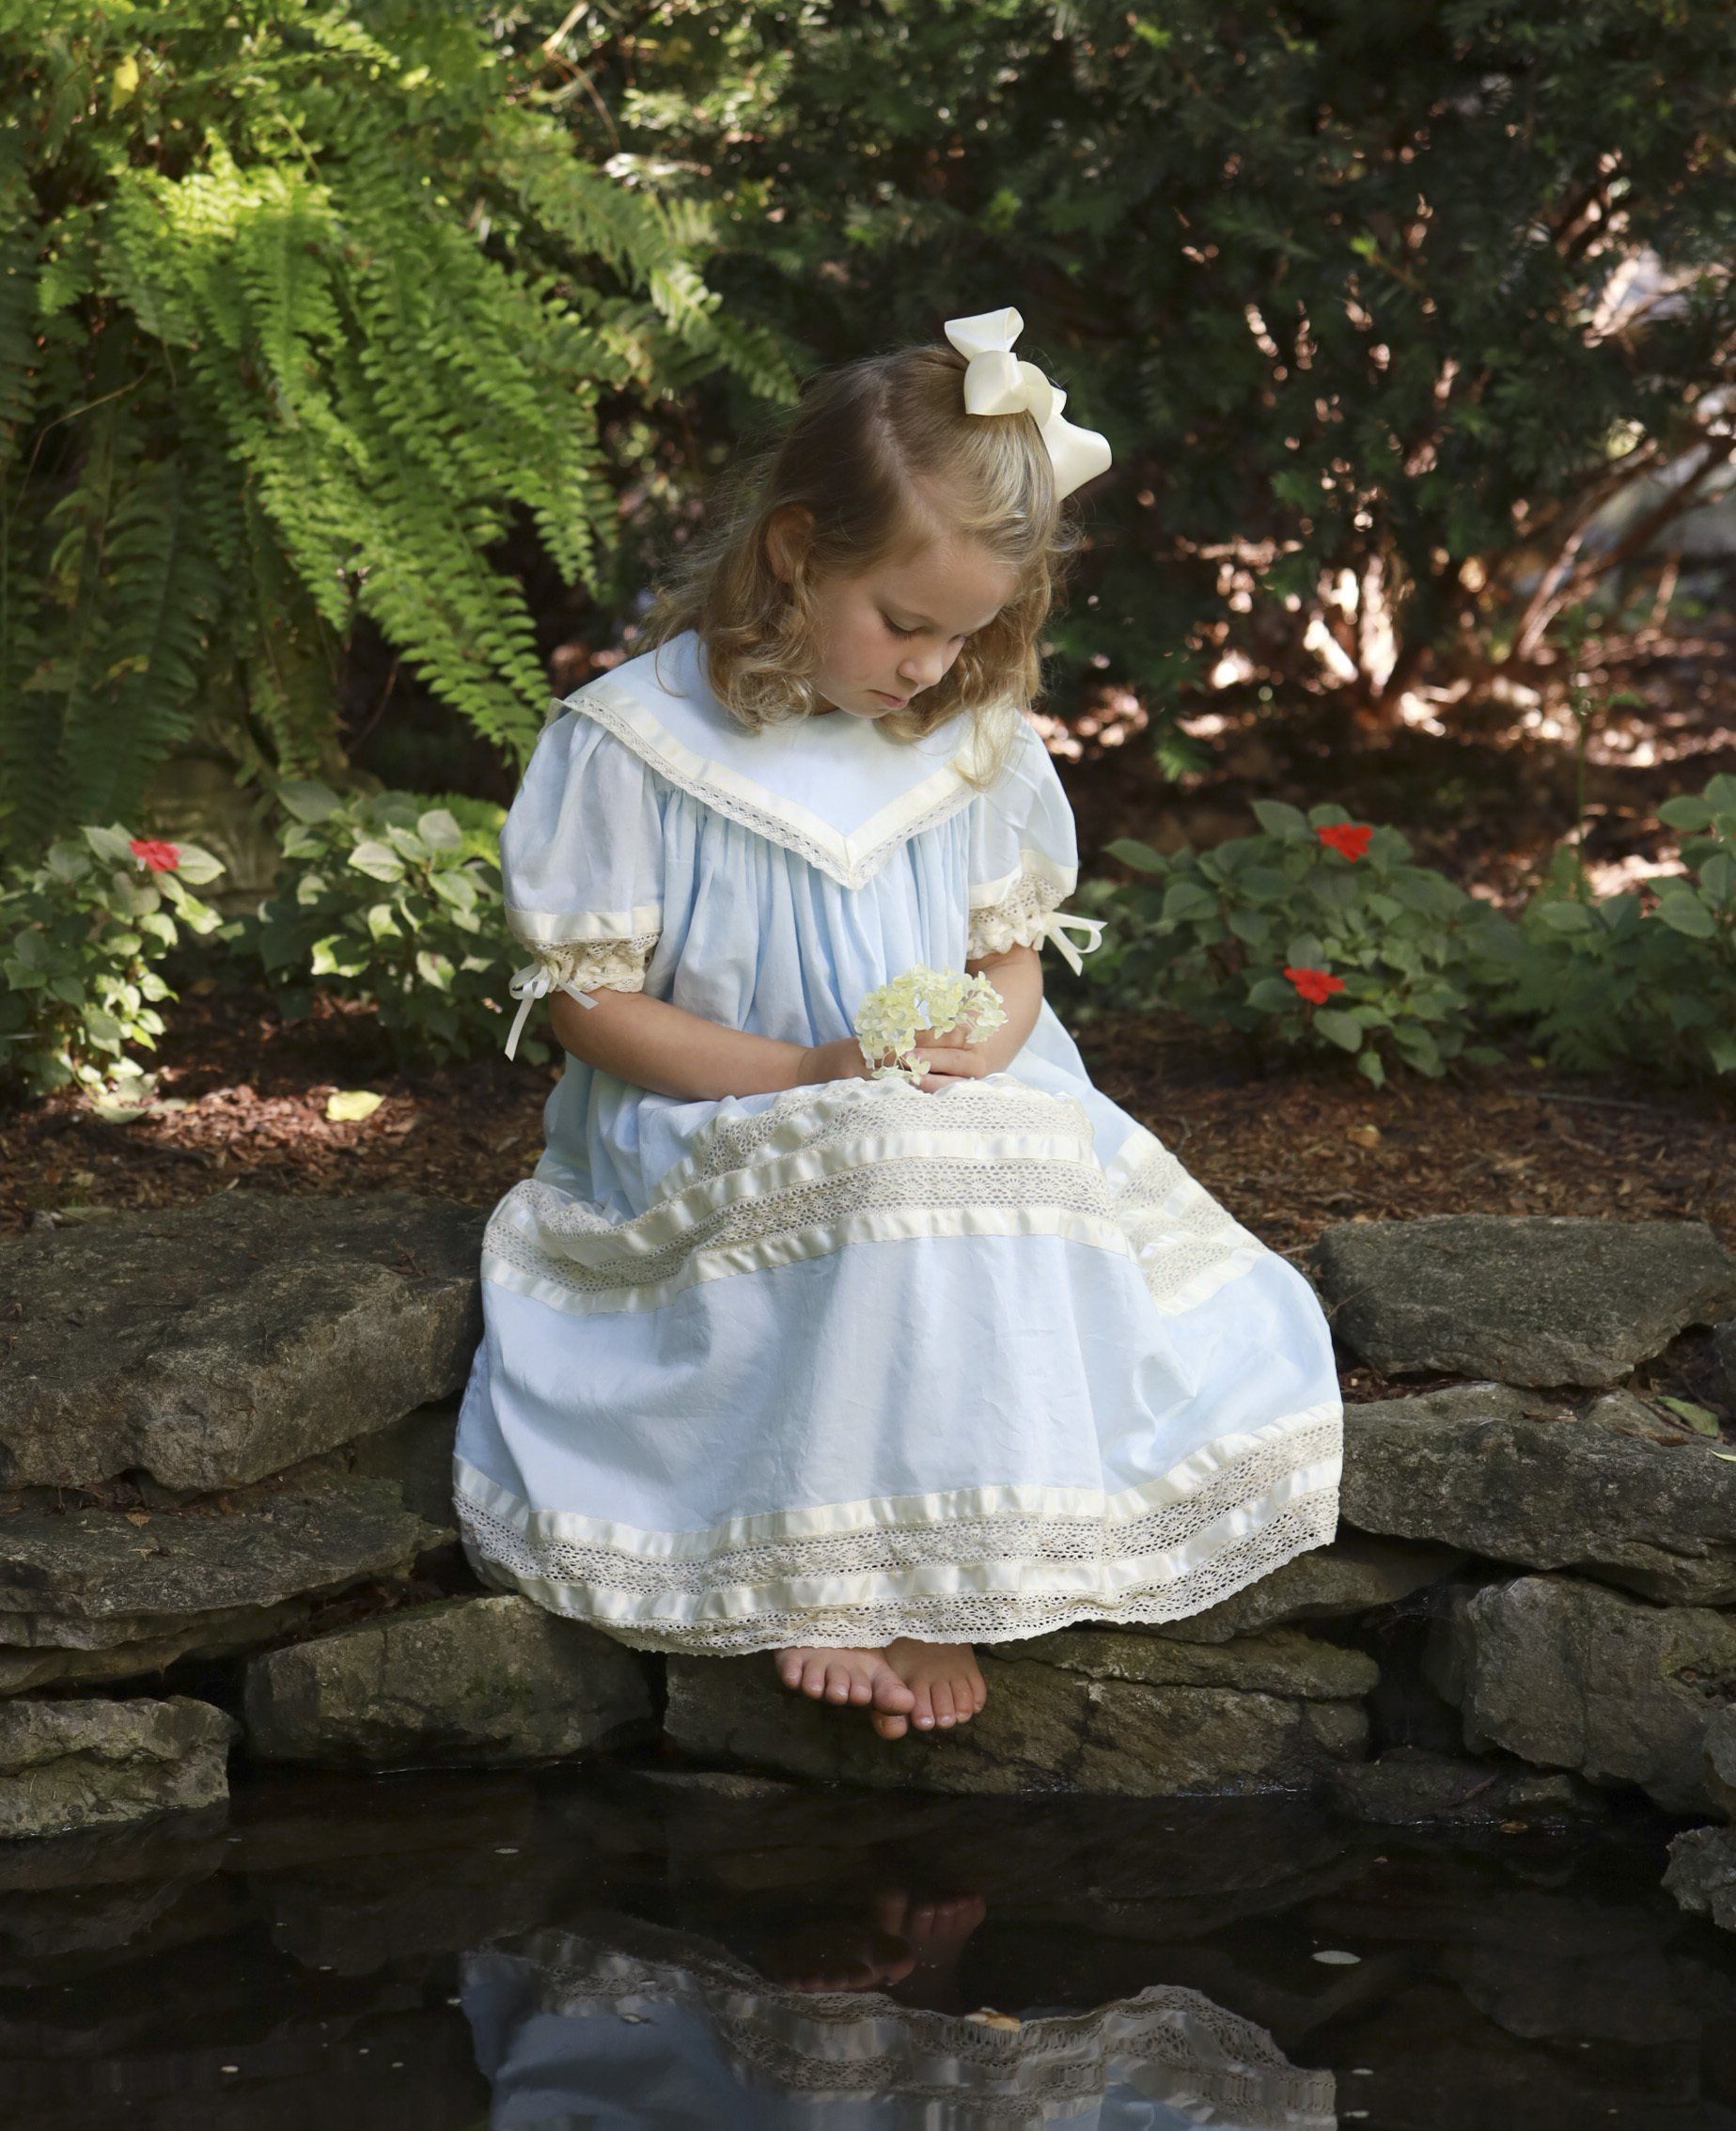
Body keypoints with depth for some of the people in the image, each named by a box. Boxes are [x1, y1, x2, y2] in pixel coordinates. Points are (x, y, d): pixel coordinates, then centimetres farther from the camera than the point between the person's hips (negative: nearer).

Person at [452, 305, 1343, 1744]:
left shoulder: (975, 738, 4)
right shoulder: (636, 739, -9)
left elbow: (1012, 959, 12)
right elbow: (587, 1000, -7)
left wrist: (981, 1047, -13)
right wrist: (812, 1075, -19)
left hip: (955, 1127, 5)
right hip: (716, 1144, -5)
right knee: (893, 1178, -38)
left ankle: (878, 1580, -19)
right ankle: (834, 1563, -26)